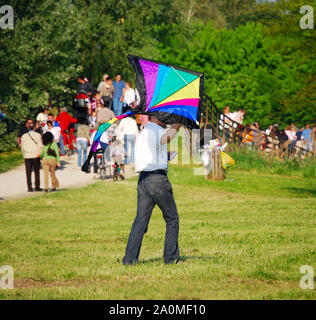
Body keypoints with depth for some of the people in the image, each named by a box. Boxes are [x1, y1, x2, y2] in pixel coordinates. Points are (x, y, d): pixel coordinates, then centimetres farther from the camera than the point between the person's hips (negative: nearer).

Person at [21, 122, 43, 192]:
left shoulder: (24, 136, 4)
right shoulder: (38, 135, -2)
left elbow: (22, 148, 6)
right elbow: (40, 146, -5)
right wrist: (40, 154, 2)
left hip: (27, 157, 1)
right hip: (36, 156, -1)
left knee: (28, 173, 4)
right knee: (37, 172, 6)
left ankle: (29, 188, 1)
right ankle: (37, 187, 4)